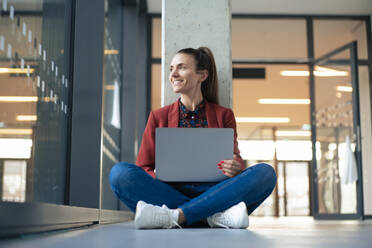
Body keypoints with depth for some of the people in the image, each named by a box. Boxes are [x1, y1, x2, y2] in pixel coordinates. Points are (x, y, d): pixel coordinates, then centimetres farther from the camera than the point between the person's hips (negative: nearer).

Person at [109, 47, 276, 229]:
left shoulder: (224, 115, 15)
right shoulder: (158, 117, 15)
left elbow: (236, 160, 10)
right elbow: (143, 167, 9)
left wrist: (236, 168, -16)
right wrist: (158, 179, -15)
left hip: (213, 193, 0)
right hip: (170, 195, 0)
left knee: (265, 172, -24)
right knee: (119, 172, -24)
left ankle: (176, 215, -33)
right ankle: (215, 216, -31)